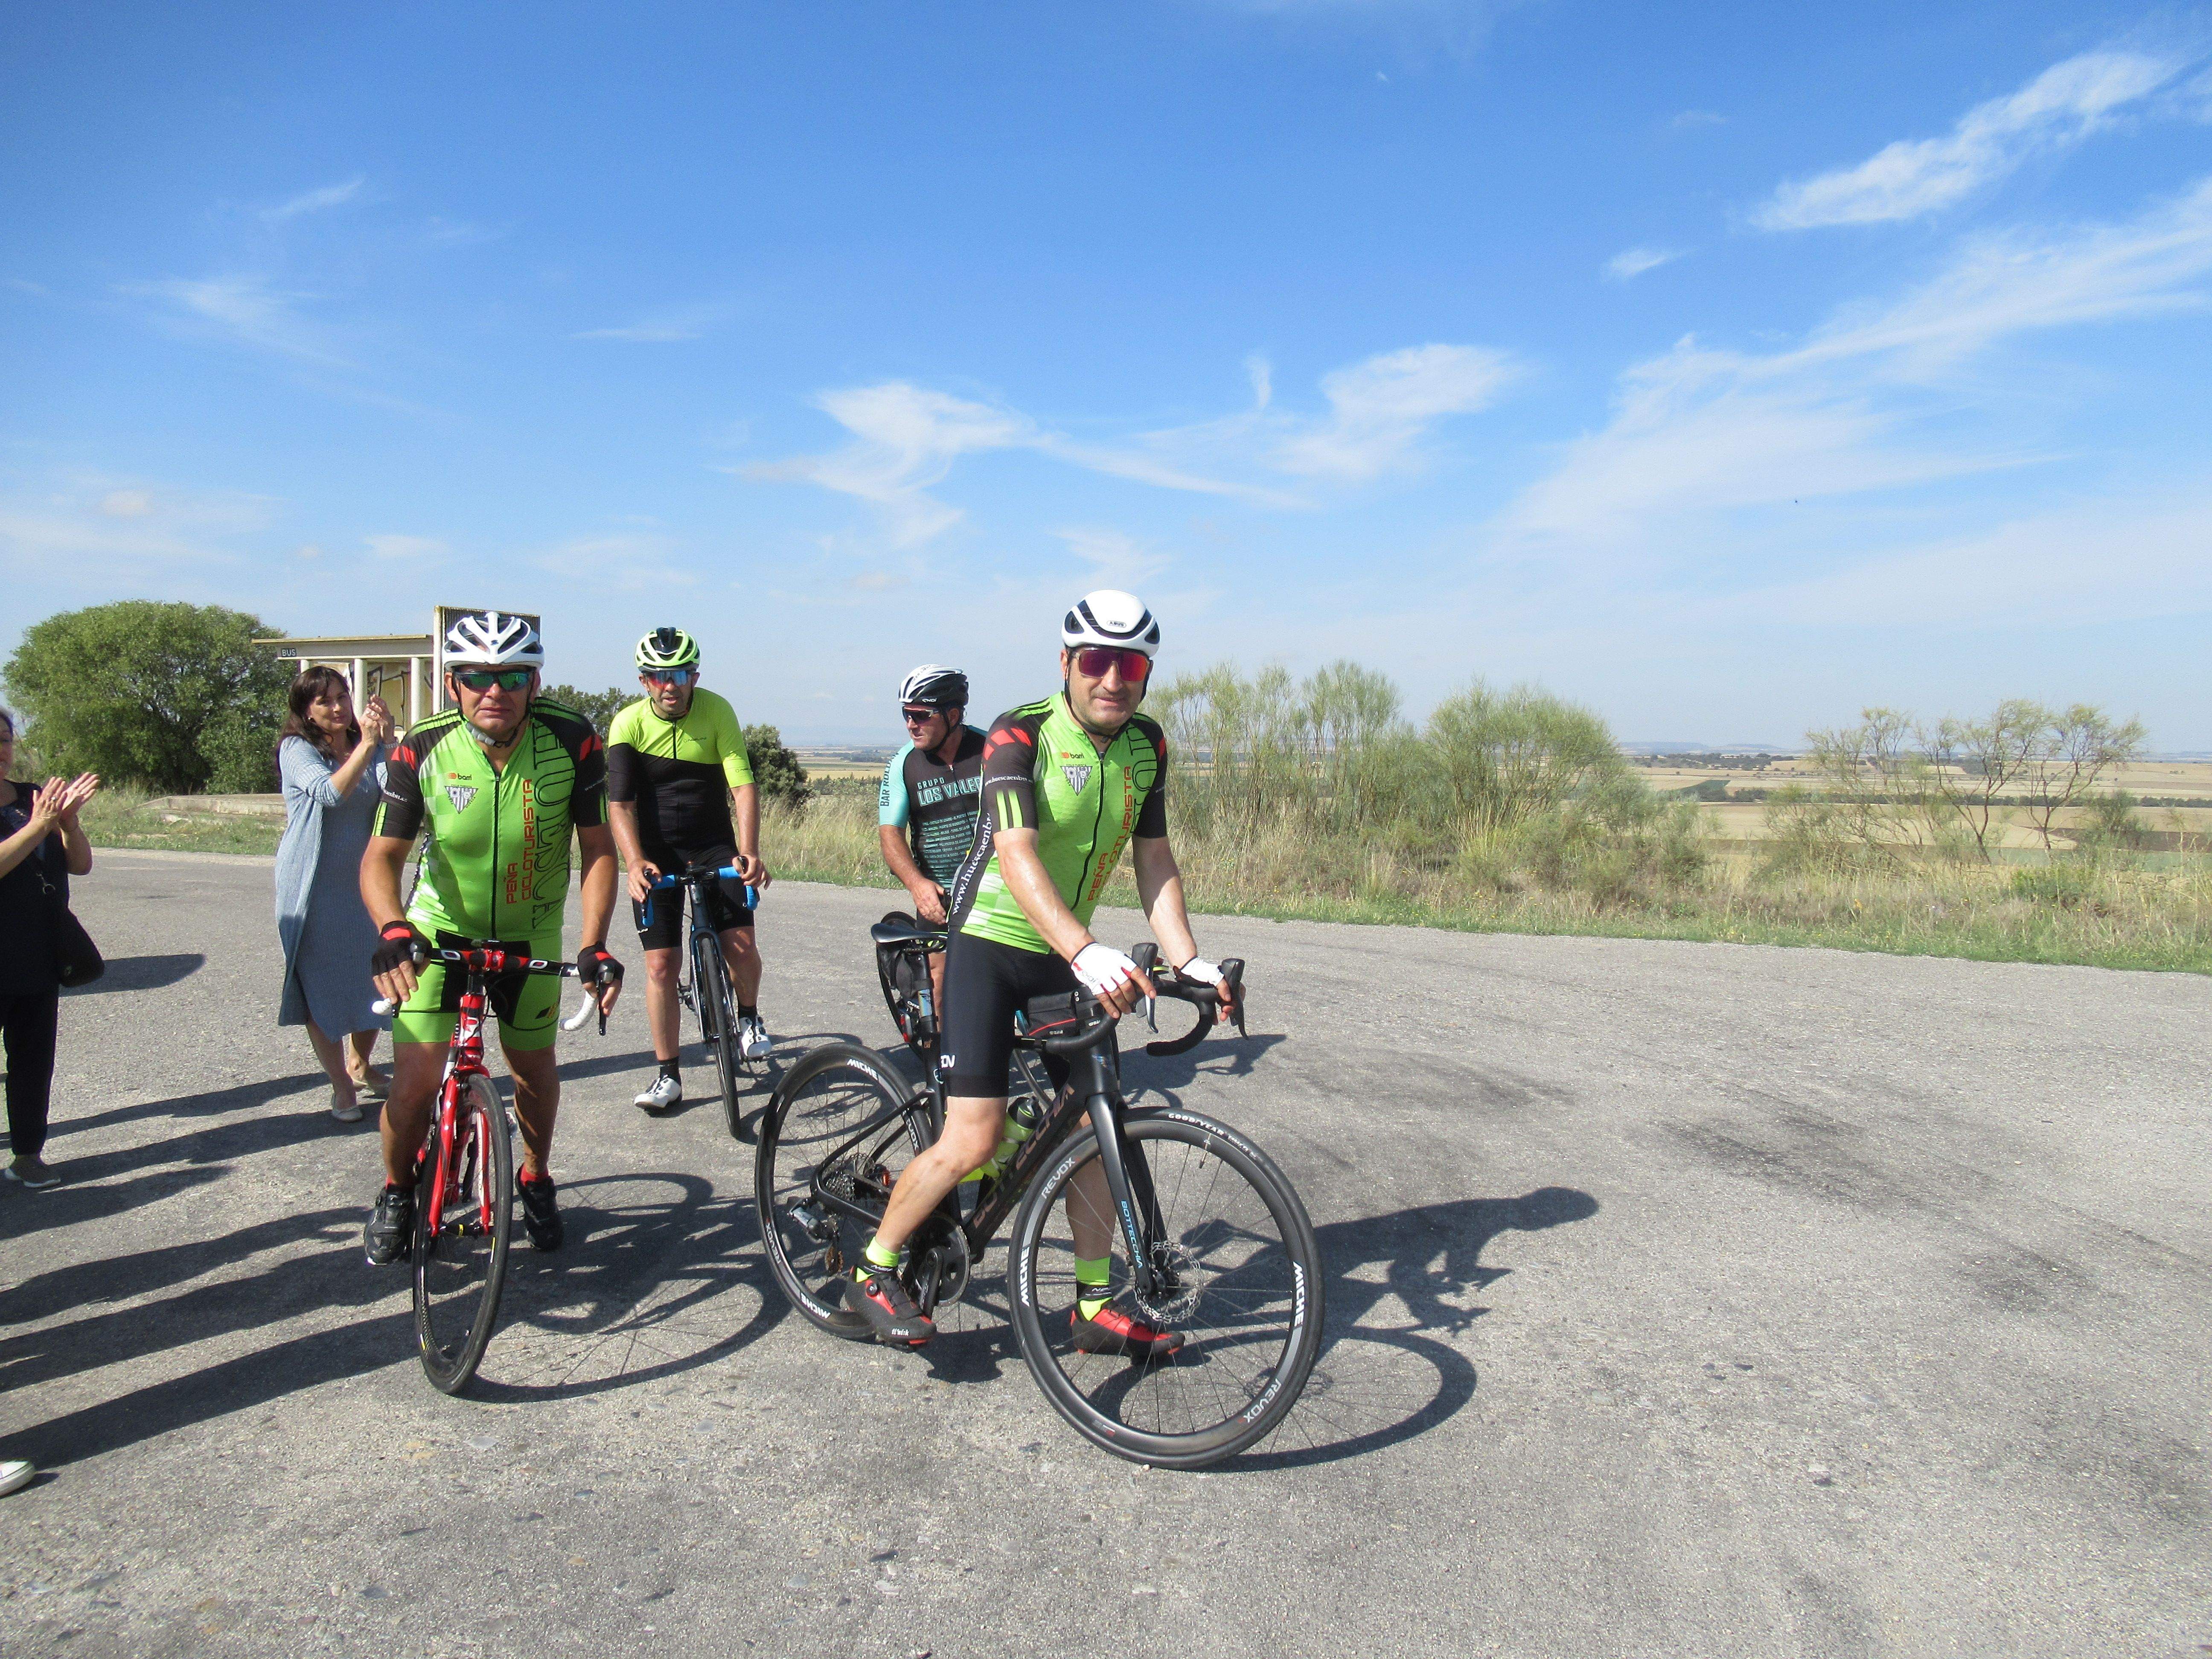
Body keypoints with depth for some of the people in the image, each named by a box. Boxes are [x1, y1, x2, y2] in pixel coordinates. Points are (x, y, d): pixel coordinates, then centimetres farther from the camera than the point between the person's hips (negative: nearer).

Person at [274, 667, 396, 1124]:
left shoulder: (369, 747, 7)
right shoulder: (297, 749, -5)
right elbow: (331, 791, -24)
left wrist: (386, 741, -23)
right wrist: (367, 744, -29)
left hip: (364, 882, 4)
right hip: (315, 888, -4)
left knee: (372, 978, 9)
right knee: (323, 986, 0)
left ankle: (360, 1065, 32)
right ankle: (342, 1087, 12)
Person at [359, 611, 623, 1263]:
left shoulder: (573, 742, -21)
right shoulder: (421, 751, -20)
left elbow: (598, 850, -17)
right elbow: (382, 855, -16)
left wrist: (593, 946, -27)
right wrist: (393, 930, -36)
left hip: (531, 934, 1)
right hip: (441, 931, -1)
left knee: (535, 1068, 11)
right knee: (416, 1077, -7)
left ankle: (536, 1181, 39)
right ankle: (397, 1192, 23)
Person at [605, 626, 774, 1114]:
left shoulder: (717, 711, -11)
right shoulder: (629, 724, -10)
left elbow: (743, 784, -17)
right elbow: (619, 803, -15)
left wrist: (749, 851, -31)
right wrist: (635, 861, -32)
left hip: (715, 845, 0)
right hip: (657, 852, 0)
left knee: (741, 943, -16)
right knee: (660, 964, -3)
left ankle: (749, 1018, 15)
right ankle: (669, 1075, 9)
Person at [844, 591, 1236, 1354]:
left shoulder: (1147, 747, 0)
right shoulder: (1020, 735, -20)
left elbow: (1154, 861, 3)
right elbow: (1016, 855, -32)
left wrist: (1188, 959, -10)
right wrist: (1087, 953, -45)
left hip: (1070, 955, 6)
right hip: (992, 945, -6)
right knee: (973, 1142, -10)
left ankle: (1095, 1307, 20)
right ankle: (872, 1271, 13)